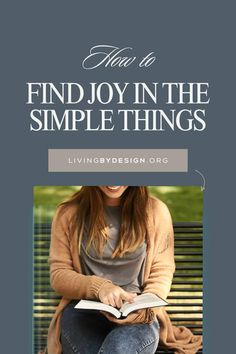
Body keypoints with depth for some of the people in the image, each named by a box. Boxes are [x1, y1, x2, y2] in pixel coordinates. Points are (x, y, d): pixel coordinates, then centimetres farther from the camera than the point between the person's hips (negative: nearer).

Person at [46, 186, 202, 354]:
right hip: (84, 310, 1)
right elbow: (58, 274, 3)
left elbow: (162, 272, 7)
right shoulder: (68, 214, 4)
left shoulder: (156, 211, 4)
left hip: (139, 316, -1)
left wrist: (146, 308, -13)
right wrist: (98, 287, -16)